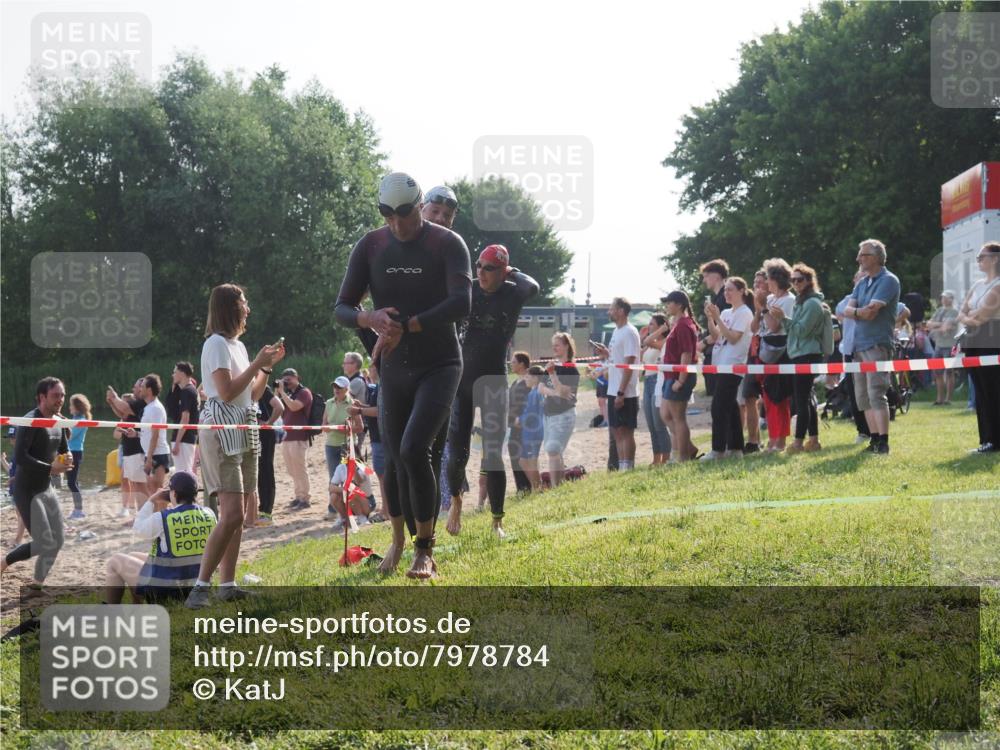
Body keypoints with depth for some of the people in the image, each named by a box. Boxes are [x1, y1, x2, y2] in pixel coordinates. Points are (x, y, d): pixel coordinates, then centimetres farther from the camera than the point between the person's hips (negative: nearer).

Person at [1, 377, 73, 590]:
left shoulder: (58, 422, 7)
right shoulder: (30, 422, -20)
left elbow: (64, 449, 20)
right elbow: (19, 457, -29)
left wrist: (67, 459, -3)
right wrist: (51, 468, -28)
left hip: (46, 489, 9)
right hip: (27, 491, -9)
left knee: (56, 542, 9)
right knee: (45, 544, -11)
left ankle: (37, 586, 23)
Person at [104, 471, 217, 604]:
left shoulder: (162, 518, -21)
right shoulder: (209, 516, -6)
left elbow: (138, 530, -1)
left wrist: (151, 501, 6)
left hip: (162, 589, -6)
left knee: (116, 560, 17)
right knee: (132, 556, 29)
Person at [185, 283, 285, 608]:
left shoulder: (238, 345, 19)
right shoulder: (216, 343, -9)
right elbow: (227, 391, -17)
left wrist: (267, 366, 13)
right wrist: (258, 363, -10)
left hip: (244, 431, 9)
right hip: (222, 429, -9)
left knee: (237, 514, 5)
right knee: (232, 514, -17)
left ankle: (227, 584, 7)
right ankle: (200, 587, -16)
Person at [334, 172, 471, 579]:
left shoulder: (448, 244, -10)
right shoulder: (370, 247, 0)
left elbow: (461, 304, -23)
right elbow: (342, 308, -1)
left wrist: (405, 327, -27)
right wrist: (370, 319, -24)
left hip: (440, 365, -4)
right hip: (394, 370, 4)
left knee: (413, 449, -19)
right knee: (396, 457, 9)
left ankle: (425, 549, -10)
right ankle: (399, 538, 30)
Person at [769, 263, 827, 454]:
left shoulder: (813, 303, -10)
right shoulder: (800, 302, 19)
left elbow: (801, 330, -17)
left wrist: (783, 318, -17)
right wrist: (782, 319, 4)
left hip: (808, 356, -10)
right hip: (798, 355, 10)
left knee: (802, 399, -11)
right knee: (806, 398, 11)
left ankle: (798, 441, -13)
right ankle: (813, 440, 14)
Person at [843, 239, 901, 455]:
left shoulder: (888, 281, -6)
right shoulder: (862, 283, 19)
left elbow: (871, 310, -17)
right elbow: (847, 310, 7)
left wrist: (855, 312, -3)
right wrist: (861, 312, -11)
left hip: (877, 344, -8)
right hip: (859, 345, 9)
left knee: (876, 393, -14)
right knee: (863, 396, 8)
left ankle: (883, 442, -15)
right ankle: (874, 439, 14)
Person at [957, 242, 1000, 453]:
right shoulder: (977, 286, 18)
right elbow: (961, 314, 13)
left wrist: (971, 315, 1)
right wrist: (968, 319, -7)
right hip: (973, 344, 8)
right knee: (981, 393, 8)